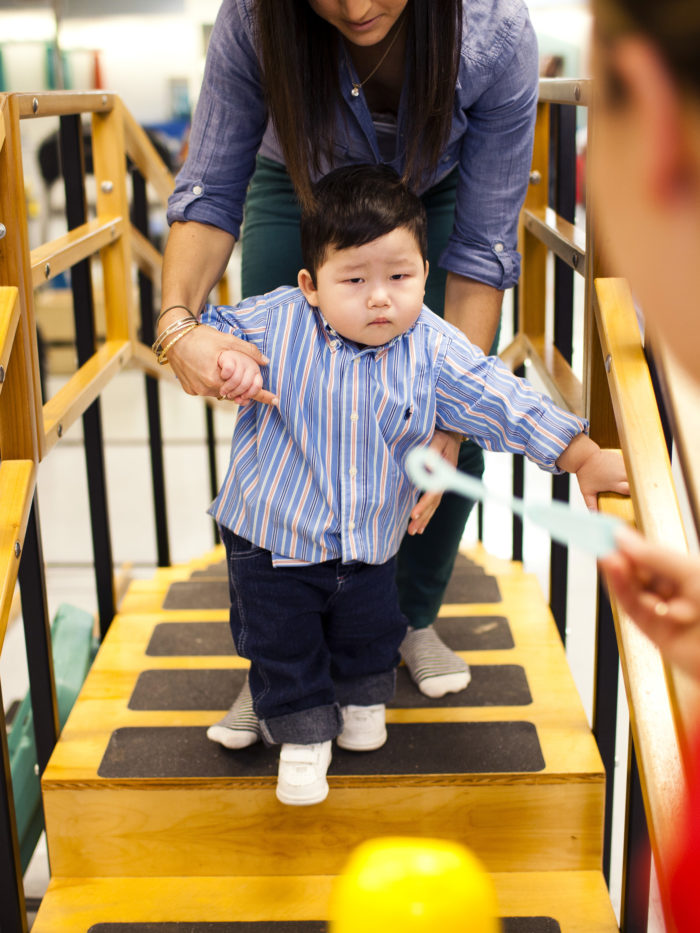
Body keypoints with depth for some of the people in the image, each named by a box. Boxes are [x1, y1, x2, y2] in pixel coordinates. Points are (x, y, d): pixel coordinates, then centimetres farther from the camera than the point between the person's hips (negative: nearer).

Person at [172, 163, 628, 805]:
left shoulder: (435, 351, -15)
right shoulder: (278, 321, -17)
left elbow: (504, 403, -12)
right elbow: (207, 328, -7)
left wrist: (586, 459, -12)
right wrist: (221, 355, -31)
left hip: (370, 543, 2)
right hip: (271, 537, -1)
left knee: (371, 632, 21)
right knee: (282, 645, 11)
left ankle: (364, 700, 50)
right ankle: (302, 732, 34)